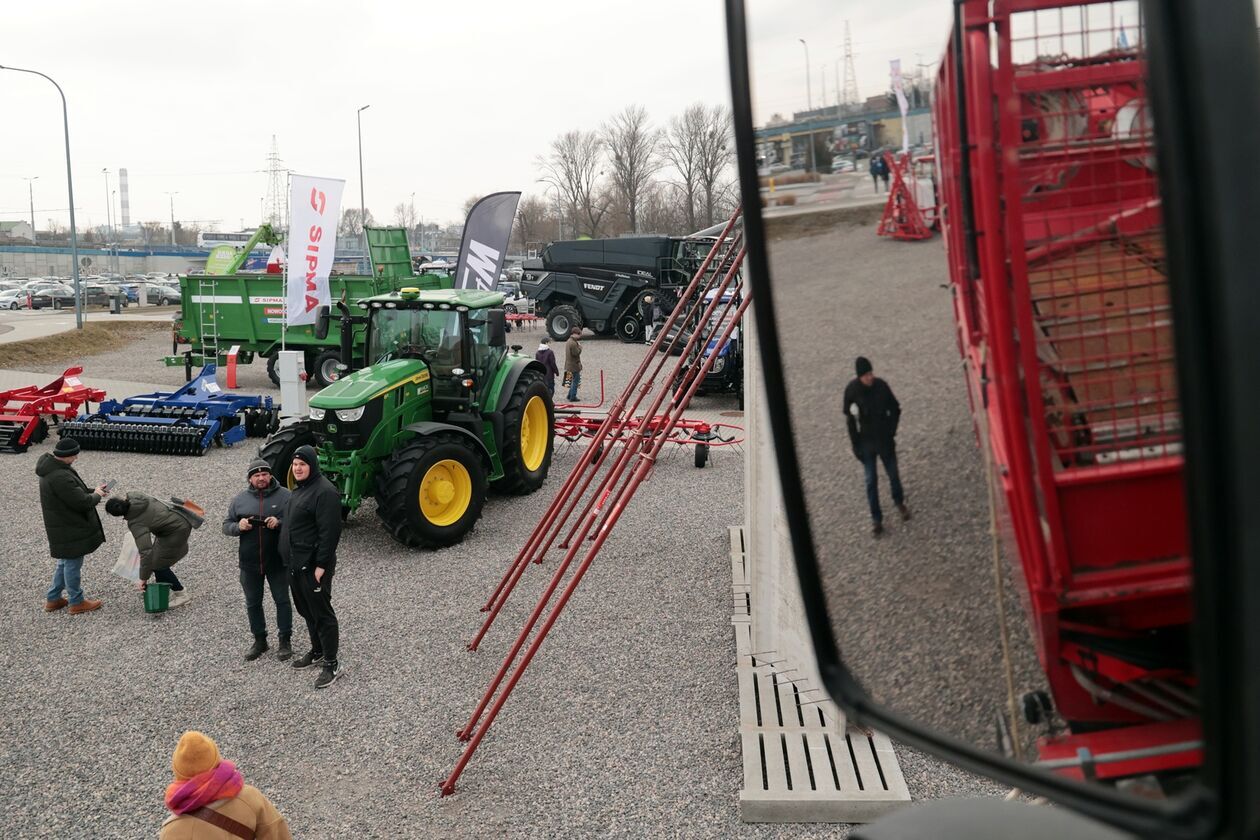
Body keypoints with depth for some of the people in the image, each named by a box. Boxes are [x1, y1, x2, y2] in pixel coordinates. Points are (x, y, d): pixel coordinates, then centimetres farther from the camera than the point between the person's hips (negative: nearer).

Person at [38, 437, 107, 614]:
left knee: (65, 563, 24)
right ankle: (77, 602, 21)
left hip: (64, 527, 10)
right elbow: (82, 502, -28)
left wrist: (93, 491, 5)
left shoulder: (52, 468, 3)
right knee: (73, 564, 6)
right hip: (69, 530, -10)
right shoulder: (60, 477, -31)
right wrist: (96, 495, -9)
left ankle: (53, 599, 34)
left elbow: (73, 491, 15)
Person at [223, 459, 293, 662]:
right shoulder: (240, 499, 3)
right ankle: (259, 640, 29)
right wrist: (238, 527, -13)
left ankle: (285, 641, 20)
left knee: (282, 600, 7)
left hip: (277, 561, -3)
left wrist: (279, 523, -24)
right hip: (249, 562, 3)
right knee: (253, 603, 13)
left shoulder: (284, 496, -6)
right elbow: (226, 525, 8)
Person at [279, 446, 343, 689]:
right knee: (306, 610, 20)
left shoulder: (324, 491, -19)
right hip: (296, 563, 10)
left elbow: (330, 532, -22)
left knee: (322, 612, -2)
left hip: (313, 565, -10)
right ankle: (317, 651, 35)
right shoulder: (300, 489, 13)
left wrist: (321, 565, -23)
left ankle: (331, 664, 6)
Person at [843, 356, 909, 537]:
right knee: (871, 481, 8)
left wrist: (891, 432, -9)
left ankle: (899, 502, 45)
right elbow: (849, 419, -8)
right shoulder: (851, 390, -16)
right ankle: (876, 519, 20)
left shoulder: (881, 385, -15)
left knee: (893, 474, 17)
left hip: (885, 440, 1)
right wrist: (856, 445, -7)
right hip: (866, 442, -1)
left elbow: (895, 409, -2)